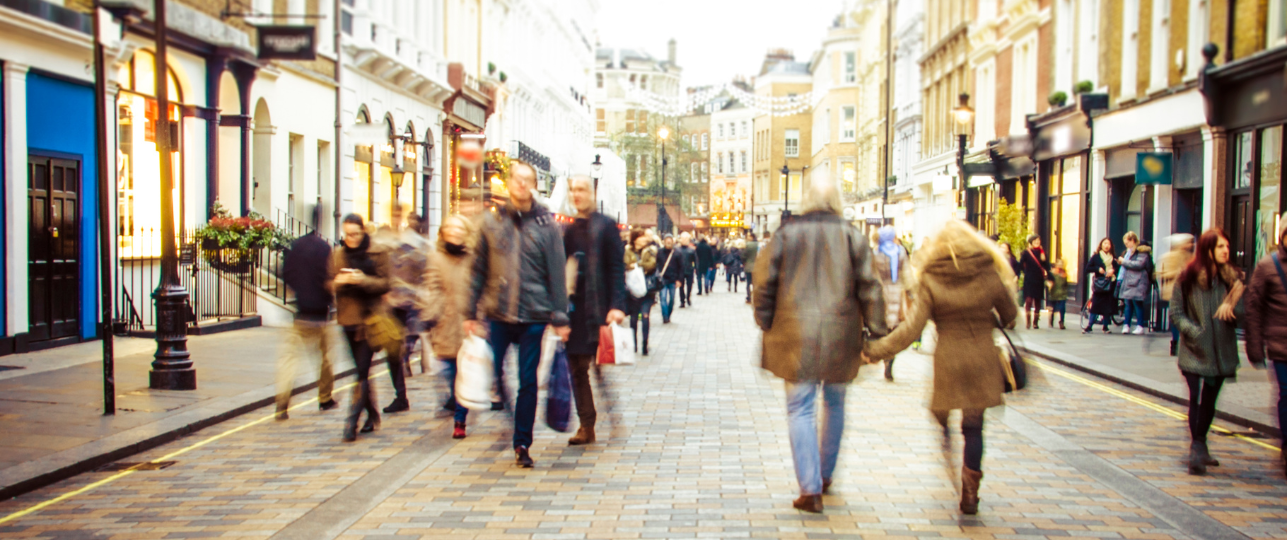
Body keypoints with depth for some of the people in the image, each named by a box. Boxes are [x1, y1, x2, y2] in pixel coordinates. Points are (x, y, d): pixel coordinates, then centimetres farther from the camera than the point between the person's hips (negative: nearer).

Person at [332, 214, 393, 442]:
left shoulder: (378, 252, -3)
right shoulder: (338, 254, 9)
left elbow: (385, 284, -5)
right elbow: (330, 284, 9)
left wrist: (362, 280, -20)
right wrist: (340, 281, -13)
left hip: (371, 316, -4)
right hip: (349, 316, 5)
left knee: (362, 370, -10)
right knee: (361, 370, 12)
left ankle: (352, 421, -12)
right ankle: (372, 415, 26)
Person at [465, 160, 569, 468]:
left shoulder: (546, 224, 2)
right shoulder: (492, 222, 5)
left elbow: (557, 273, 1)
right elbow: (479, 270, 7)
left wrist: (560, 318, -3)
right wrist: (472, 313, 2)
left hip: (534, 317, -1)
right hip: (498, 315, 1)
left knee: (528, 382, 4)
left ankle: (522, 444, 16)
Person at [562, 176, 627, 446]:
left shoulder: (605, 225, -2)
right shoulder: (569, 230, 14)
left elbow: (617, 267, -8)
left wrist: (617, 305, -17)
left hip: (598, 309, -5)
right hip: (573, 309, 5)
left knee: (602, 366, -2)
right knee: (577, 368, 6)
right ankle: (586, 425, 13)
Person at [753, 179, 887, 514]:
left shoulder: (787, 234, 1)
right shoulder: (851, 236, 1)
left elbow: (766, 283, 2)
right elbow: (869, 288, -1)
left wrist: (766, 325, 13)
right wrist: (876, 335, 4)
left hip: (797, 335, -1)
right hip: (841, 335, 2)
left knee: (801, 408, 2)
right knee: (834, 404, 20)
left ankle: (810, 489, -5)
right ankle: (826, 475, 32)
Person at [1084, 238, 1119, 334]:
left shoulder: (1114, 257, 10)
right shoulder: (1096, 256, 4)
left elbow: (1118, 268, 9)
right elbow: (1088, 268, 1)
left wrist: (1113, 270, -11)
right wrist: (1098, 269, -14)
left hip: (1110, 285, 2)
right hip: (1099, 285, -2)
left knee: (1108, 308, 3)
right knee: (1095, 306, -6)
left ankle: (1105, 327, 14)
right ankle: (1089, 326, -1)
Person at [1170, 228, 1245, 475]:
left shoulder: (1233, 278, 3)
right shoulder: (1188, 277, -6)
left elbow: (1241, 314, 1)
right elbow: (1176, 313, -3)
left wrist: (1231, 308, -20)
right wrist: (1193, 331, -17)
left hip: (1221, 351, 4)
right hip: (1194, 352, -4)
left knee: (1209, 402, 14)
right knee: (1198, 400, -11)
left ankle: (1199, 447, 28)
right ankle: (1197, 449, -8)